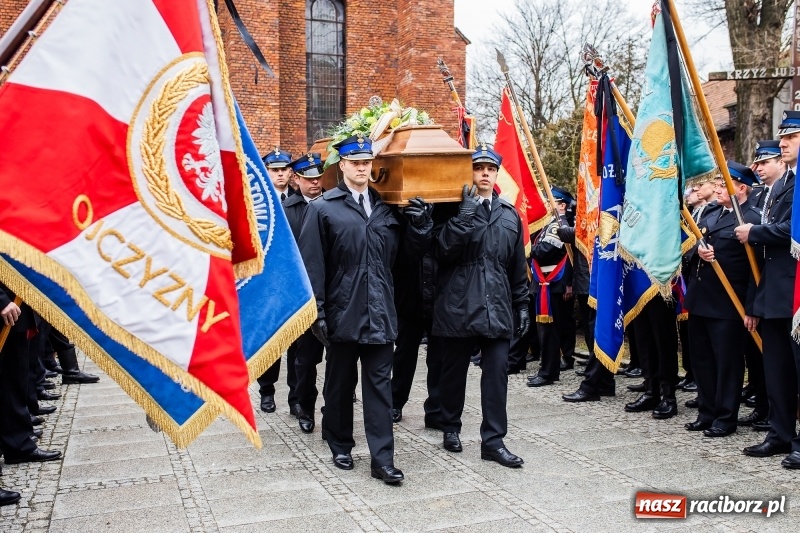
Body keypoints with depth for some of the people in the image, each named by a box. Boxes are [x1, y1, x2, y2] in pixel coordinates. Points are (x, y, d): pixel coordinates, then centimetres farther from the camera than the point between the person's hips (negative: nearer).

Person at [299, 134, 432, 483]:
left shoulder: (386, 208, 9)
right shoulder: (323, 209, -3)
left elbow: (405, 249, 10)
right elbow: (312, 263, -6)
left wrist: (420, 225, -8)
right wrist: (316, 310, -10)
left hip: (380, 312, 3)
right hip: (342, 311, -2)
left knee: (380, 385, 4)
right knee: (340, 383, 13)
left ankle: (382, 460, 8)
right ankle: (340, 447, 31)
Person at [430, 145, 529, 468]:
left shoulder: (509, 215, 12)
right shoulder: (455, 210, 1)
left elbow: (518, 267, 15)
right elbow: (442, 251, -15)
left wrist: (522, 305, 13)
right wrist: (465, 213, -18)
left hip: (497, 308, 3)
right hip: (458, 306, -2)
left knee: (497, 373, 0)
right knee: (454, 371, 10)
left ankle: (493, 440, 8)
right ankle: (450, 428, 29)